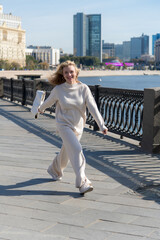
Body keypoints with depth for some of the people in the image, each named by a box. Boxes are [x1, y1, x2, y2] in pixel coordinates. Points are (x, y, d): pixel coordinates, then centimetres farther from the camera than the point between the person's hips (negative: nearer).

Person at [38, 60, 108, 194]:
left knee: (66, 152, 18)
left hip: (78, 126, 3)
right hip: (64, 125, -3)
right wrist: (41, 109, 28)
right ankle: (82, 182, -20)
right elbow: (49, 102, 11)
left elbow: (93, 107, -14)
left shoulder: (83, 88, -8)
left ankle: (54, 170, 47)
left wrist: (102, 125, -22)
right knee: (76, 150, -21)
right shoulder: (58, 90, -10)